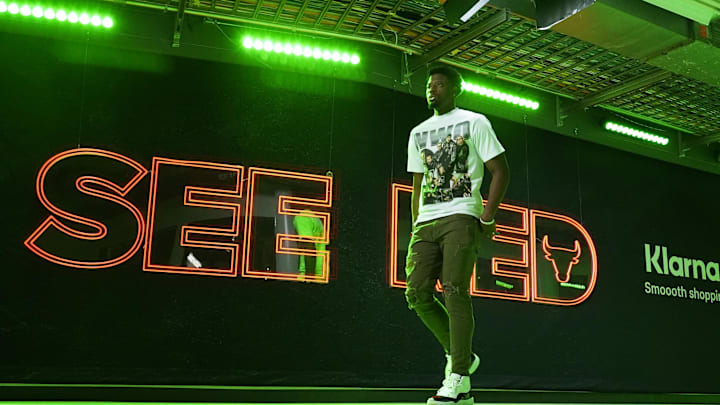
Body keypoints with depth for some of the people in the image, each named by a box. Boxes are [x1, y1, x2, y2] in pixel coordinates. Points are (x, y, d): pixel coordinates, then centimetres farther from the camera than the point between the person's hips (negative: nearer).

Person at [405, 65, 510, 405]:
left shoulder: (474, 122, 6)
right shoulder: (418, 133, 23)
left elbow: (500, 171, 2)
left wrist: (488, 218, -9)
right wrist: (416, 226, 13)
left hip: (460, 217, -6)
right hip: (425, 222, 6)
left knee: (454, 291, -16)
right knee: (417, 293, -5)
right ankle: (460, 355, 14)